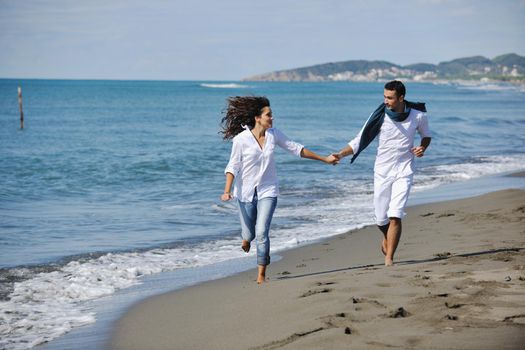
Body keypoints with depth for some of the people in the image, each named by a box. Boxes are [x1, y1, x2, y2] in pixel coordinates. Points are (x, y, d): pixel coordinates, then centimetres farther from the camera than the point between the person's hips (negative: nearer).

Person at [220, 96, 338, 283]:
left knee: (261, 233, -13)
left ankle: (261, 275, 0)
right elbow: (233, 166, -11)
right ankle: (246, 238, 50)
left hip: (267, 191, 1)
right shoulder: (241, 139, -14)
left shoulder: (274, 134, -4)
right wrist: (227, 191, -23)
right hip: (246, 192, -1)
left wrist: (324, 159, 11)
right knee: (249, 233, 9)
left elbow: (296, 149, 7)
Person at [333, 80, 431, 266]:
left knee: (395, 216, -14)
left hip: (404, 171, -1)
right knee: (381, 219, 5)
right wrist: (341, 154, -18)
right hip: (382, 171, 1)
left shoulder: (418, 115, -5)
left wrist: (422, 148, -6)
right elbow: (360, 141, -5)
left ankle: (389, 258, -8)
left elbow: (426, 135, 16)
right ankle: (387, 238, 40)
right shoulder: (380, 116, -8)